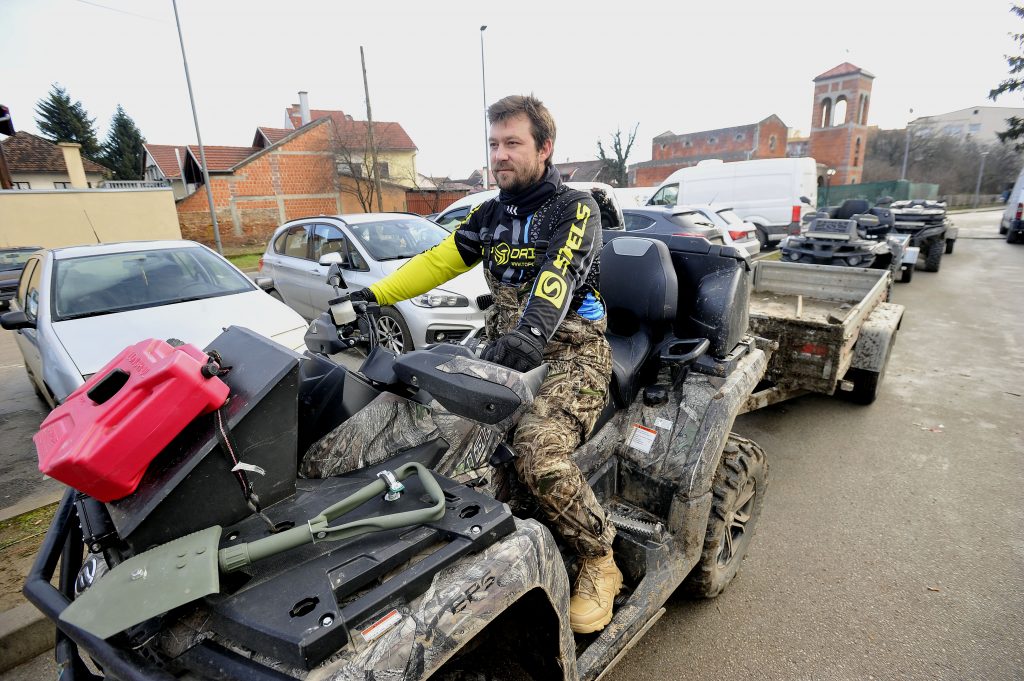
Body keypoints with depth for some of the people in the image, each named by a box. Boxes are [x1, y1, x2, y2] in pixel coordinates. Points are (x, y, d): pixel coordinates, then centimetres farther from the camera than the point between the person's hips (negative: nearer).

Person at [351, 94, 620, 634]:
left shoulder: (575, 207, -4)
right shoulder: (490, 213, 16)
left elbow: (559, 273, -22)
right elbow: (440, 259, 13)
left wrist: (531, 331, -38)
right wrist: (376, 294, 4)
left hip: (572, 350, -6)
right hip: (505, 349, 7)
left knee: (539, 452, -30)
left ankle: (599, 562, -3)